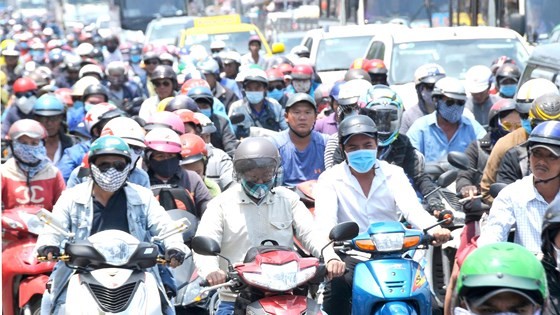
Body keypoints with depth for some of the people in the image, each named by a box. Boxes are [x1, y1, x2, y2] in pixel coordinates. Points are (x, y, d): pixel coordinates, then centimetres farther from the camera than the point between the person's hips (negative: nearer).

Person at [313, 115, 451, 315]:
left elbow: (412, 208, -9)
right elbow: (325, 216, -14)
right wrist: (328, 239, -39)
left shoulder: (394, 174, 8)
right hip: (351, 253, -2)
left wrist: (433, 228, -32)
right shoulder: (330, 178, 3)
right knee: (337, 282, -32)